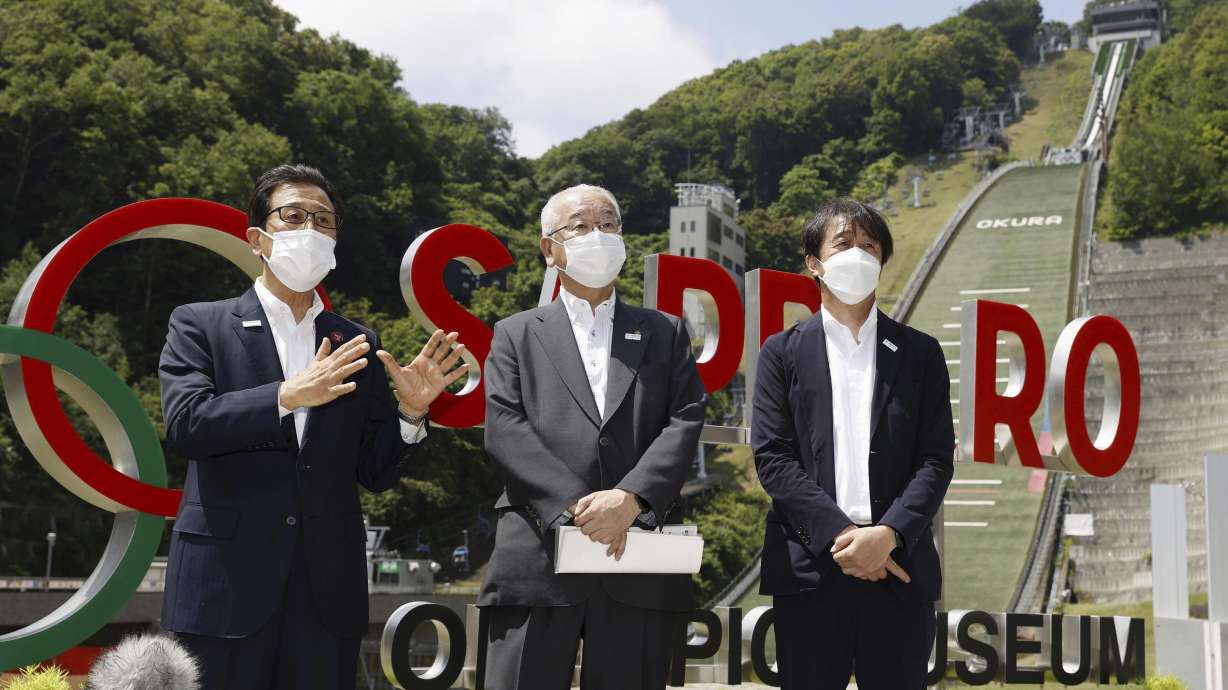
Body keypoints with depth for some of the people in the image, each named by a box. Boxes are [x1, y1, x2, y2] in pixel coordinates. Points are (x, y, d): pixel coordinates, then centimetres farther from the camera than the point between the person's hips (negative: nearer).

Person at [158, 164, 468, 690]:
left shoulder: (357, 344, 13)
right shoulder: (199, 325, 6)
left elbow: (375, 472, 11)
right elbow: (184, 424, -10)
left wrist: (412, 411, -6)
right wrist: (286, 396, -18)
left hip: (327, 589, 3)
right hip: (226, 581, -2)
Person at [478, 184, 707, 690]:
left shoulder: (664, 333, 18)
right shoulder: (516, 335, 14)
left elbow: (686, 422, 4)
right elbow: (505, 430, 0)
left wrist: (629, 498, -13)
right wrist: (576, 509, -14)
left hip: (638, 561, 1)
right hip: (537, 560, -1)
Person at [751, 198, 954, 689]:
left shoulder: (920, 353, 11)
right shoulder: (783, 352, 9)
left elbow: (936, 459, 3)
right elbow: (771, 457, -1)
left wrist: (888, 534, -13)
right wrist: (841, 534, -12)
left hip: (898, 566, 1)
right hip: (808, 569, -1)